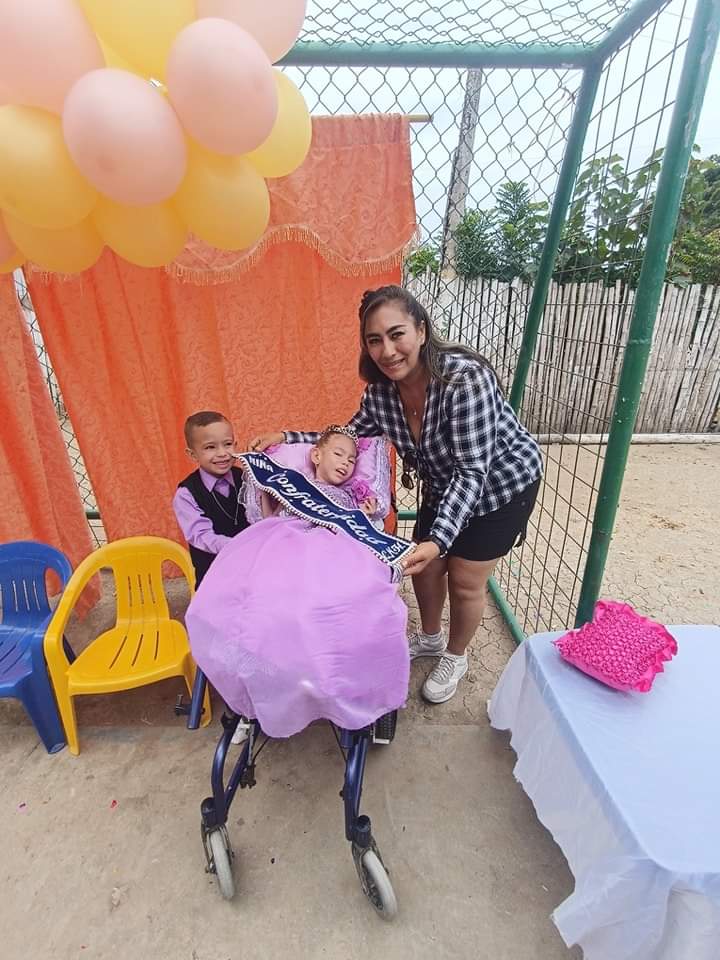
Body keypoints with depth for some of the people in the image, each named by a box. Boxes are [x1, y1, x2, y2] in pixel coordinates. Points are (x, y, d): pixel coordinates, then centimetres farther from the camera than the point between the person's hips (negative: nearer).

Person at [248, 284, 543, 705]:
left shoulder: (465, 378, -35)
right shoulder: (380, 391, -16)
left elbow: (473, 471, -34)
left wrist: (439, 539, -42)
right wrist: (285, 437, -12)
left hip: (502, 484, -5)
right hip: (446, 486, 6)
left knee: (465, 583, 4)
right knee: (423, 566, 13)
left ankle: (455, 658, 34)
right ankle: (430, 638, 44)